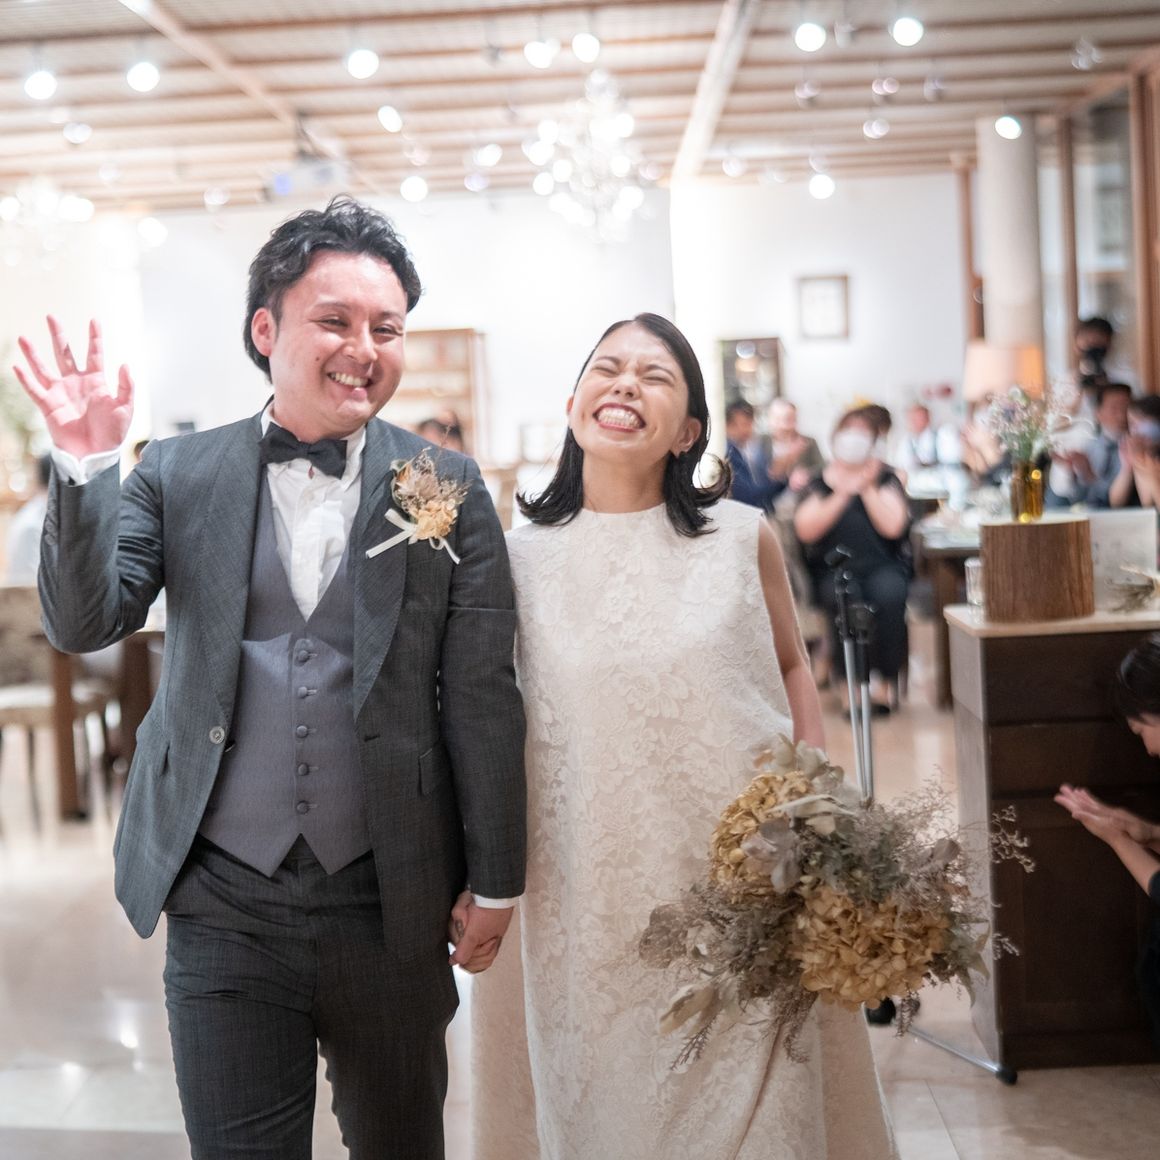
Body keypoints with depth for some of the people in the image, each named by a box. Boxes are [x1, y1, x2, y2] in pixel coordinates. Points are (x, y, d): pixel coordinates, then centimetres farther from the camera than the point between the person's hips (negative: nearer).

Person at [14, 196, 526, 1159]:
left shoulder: (446, 490, -2)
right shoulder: (178, 476, 2)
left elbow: (483, 694, -1)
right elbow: (84, 624, -5)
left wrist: (494, 881, 0)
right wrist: (86, 467, -19)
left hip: (390, 903, 0)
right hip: (223, 907, 0)